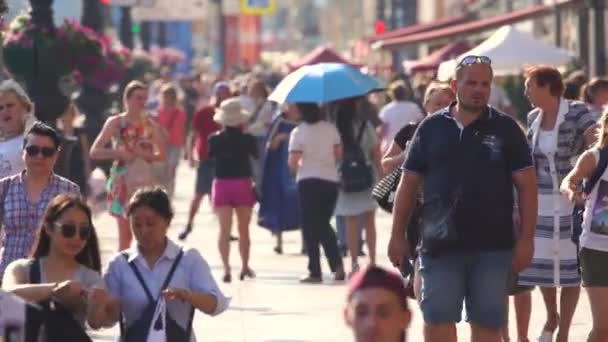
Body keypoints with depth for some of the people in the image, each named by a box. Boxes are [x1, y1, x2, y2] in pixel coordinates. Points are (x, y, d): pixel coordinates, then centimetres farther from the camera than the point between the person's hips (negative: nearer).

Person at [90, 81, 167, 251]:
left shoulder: (151, 125, 7)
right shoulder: (115, 123, 1)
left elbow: (162, 155, 8)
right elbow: (94, 151, -3)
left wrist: (145, 155, -11)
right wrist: (118, 153, -16)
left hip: (146, 181, 2)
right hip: (123, 181, -2)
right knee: (125, 235, -1)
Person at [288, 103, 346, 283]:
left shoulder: (298, 132, -10)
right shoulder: (330, 128, 2)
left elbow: (293, 162, -13)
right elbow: (339, 154, 5)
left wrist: (297, 168, 8)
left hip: (308, 182, -4)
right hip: (331, 180, 4)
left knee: (311, 227, 4)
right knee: (324, 224, 19)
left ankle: (315, 272, 1)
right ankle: (337, 264, 5)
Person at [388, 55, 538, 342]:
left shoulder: (505, 129, 2)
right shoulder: (432, 128, 5)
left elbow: (526, 185, 0)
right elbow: (408, 184, 9)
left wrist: (526, 239, -6)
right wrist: (398, 236, 5)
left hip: (492, 246, 0)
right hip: (440, 246, 1)